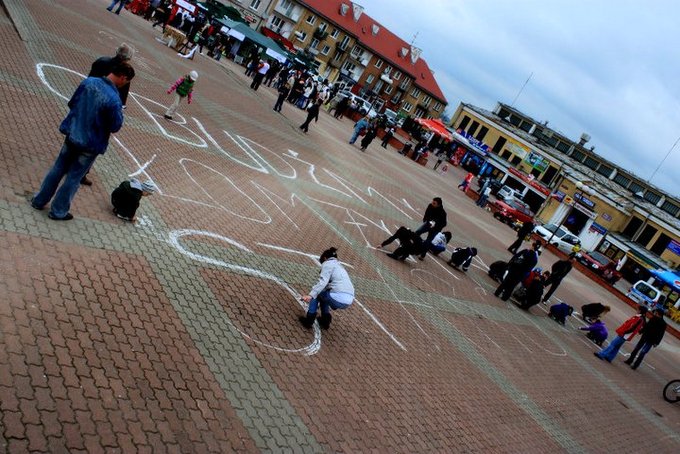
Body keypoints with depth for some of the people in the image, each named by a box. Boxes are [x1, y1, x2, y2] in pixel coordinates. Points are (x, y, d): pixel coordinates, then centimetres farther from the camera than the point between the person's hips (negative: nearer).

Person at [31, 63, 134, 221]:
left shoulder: (89, 81, -6)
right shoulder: (114, 100, -26)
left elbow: (72, 103, 6)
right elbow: (115, 127, -16)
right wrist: (120, 114, 0)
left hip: (72, 135, 6)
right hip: (90, 144, -6)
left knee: (58, 169, 22)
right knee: (73, 178, 11)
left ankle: (39, 200, 35)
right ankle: (58, 211, 24)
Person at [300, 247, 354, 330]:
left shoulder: (328, 263, 7)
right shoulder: (339, 266, 31)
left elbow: (323, 282, -10)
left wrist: (310, 295, -18)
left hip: (338, 298, -8)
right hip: (348, 301, 8)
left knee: (316, 293, 18)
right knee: (323, 294, 32)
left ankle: (309, 320, 12)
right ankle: (325, 320, 23)